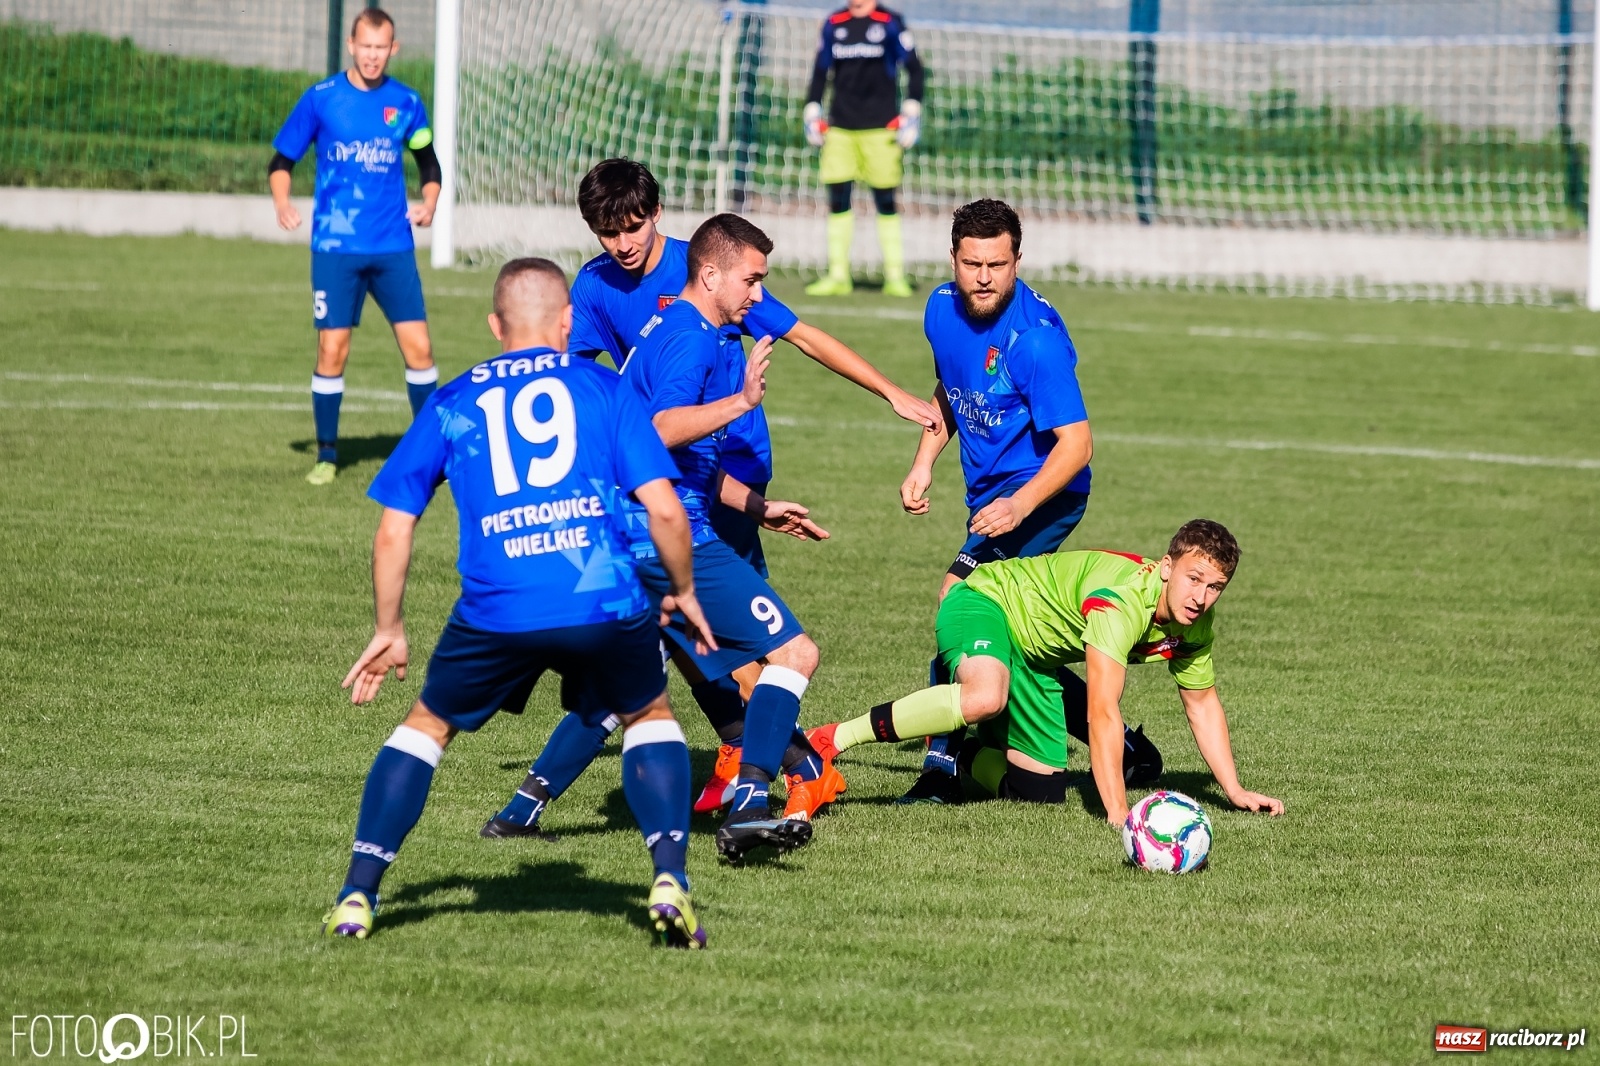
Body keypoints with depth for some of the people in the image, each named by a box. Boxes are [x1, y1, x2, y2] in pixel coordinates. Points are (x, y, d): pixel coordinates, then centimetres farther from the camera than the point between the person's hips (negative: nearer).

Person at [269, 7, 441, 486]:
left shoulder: (406, 103, 4)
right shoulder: (320, 99, -1)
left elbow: (428, 161, 17)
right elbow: (282, 160, 5)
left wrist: (429, 202, -2)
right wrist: (282, 201, -14)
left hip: (393, 248, 2)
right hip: (335, 247, -2)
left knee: (418, 346, -3)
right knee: (332, 350, -4)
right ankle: (327, 455, 9)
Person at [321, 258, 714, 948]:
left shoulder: (451, 404, 17)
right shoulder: (602, 387, 13)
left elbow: (393, 531, 17)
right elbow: (664, 508, 4)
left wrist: (389, 631, 28)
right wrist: (683, 592, 20)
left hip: (496, 610, 1)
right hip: (606, 603, 0)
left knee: (428, 726, 23)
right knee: (650, 717, 25)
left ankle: (358, 894, 13)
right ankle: (670, 881, 6)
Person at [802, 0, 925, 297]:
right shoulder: (834, 24, 10)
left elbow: (914, 68, 0)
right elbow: (820, 71, 16)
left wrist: (912, 113, -6)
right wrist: (812, 112, 9)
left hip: (879, 127, -3)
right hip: (840, 125, 3)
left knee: (886, 202, -1)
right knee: (837, 198, -1)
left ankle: (895, 276, 4)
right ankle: (837, 276, 4)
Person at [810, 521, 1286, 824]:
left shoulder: (1195, 624, -7)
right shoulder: (1121, 601, -34)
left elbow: (1202, 702, 11)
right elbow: (1103, 710, -38)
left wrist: (1234, 791, 9)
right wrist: (1117, 813, -42)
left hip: (1035, 658, 9)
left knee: (1041, 792, 5)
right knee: (985, 698, -42)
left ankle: (963, 762, 37)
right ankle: (833, 740, -32)